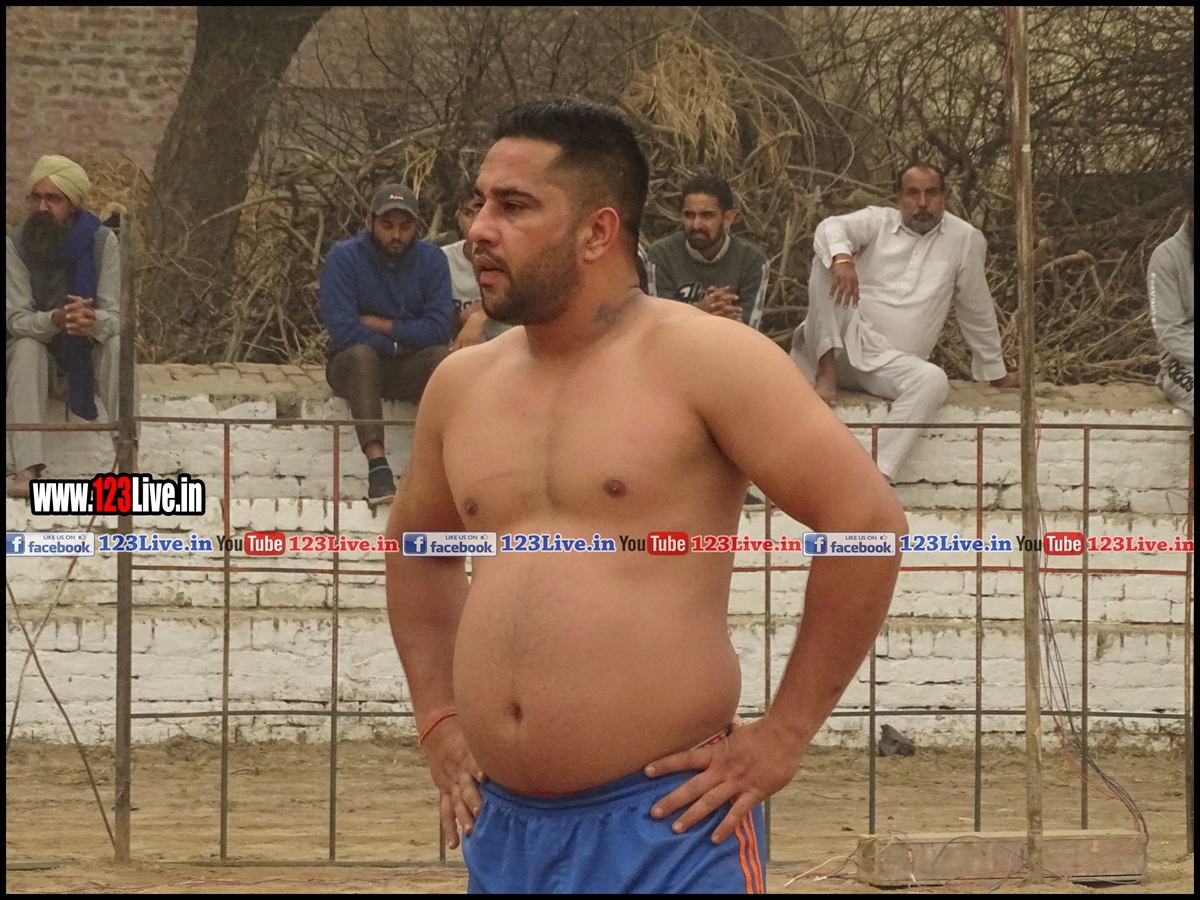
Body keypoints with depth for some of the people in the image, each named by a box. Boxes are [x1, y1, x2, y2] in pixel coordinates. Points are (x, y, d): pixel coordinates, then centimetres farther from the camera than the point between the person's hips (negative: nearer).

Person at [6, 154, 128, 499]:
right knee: (26, 348, -32)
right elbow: (16, 319, -19)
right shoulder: (17, 244, -15)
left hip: (90, 355, 0)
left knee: (117, 343, -30)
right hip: (43, 359, 0)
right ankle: (27, 469, -44)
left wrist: (94, 322, -44)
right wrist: (55, 320, -42)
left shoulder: (102, 241, -14)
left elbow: (114, 316, -17)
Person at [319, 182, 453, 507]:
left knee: (444, 356, -29)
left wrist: (377, 324, -14)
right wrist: (397, 345, -10)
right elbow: (343, 331, -18)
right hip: (352, 367, -2)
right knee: (362, 353, -37)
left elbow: (438, 331, -12)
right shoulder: (344, 258, -9)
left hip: (408, 370, 2)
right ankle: (376, 463, -50)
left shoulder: (432, 260, -1)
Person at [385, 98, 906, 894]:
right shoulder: (462, 386, 12)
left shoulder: (701, 358, -6)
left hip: (666, 829, -6)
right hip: (504, 829, 6)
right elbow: (416, 549, 30)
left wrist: (784, 736, -9)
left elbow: (866, 520, -10)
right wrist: (439, 721, 20)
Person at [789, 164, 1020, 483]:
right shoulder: (878, 222, 7)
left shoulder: (965, 238, 8)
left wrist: (995, 372, 23)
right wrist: (842, 258, -38)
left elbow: (977, 312, 17)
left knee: (933, 380, -34)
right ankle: (826, 370, -23)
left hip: (889, 362, 0)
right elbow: (832, 227, -15)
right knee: (829, 258, -21)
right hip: (845, 340, 0)